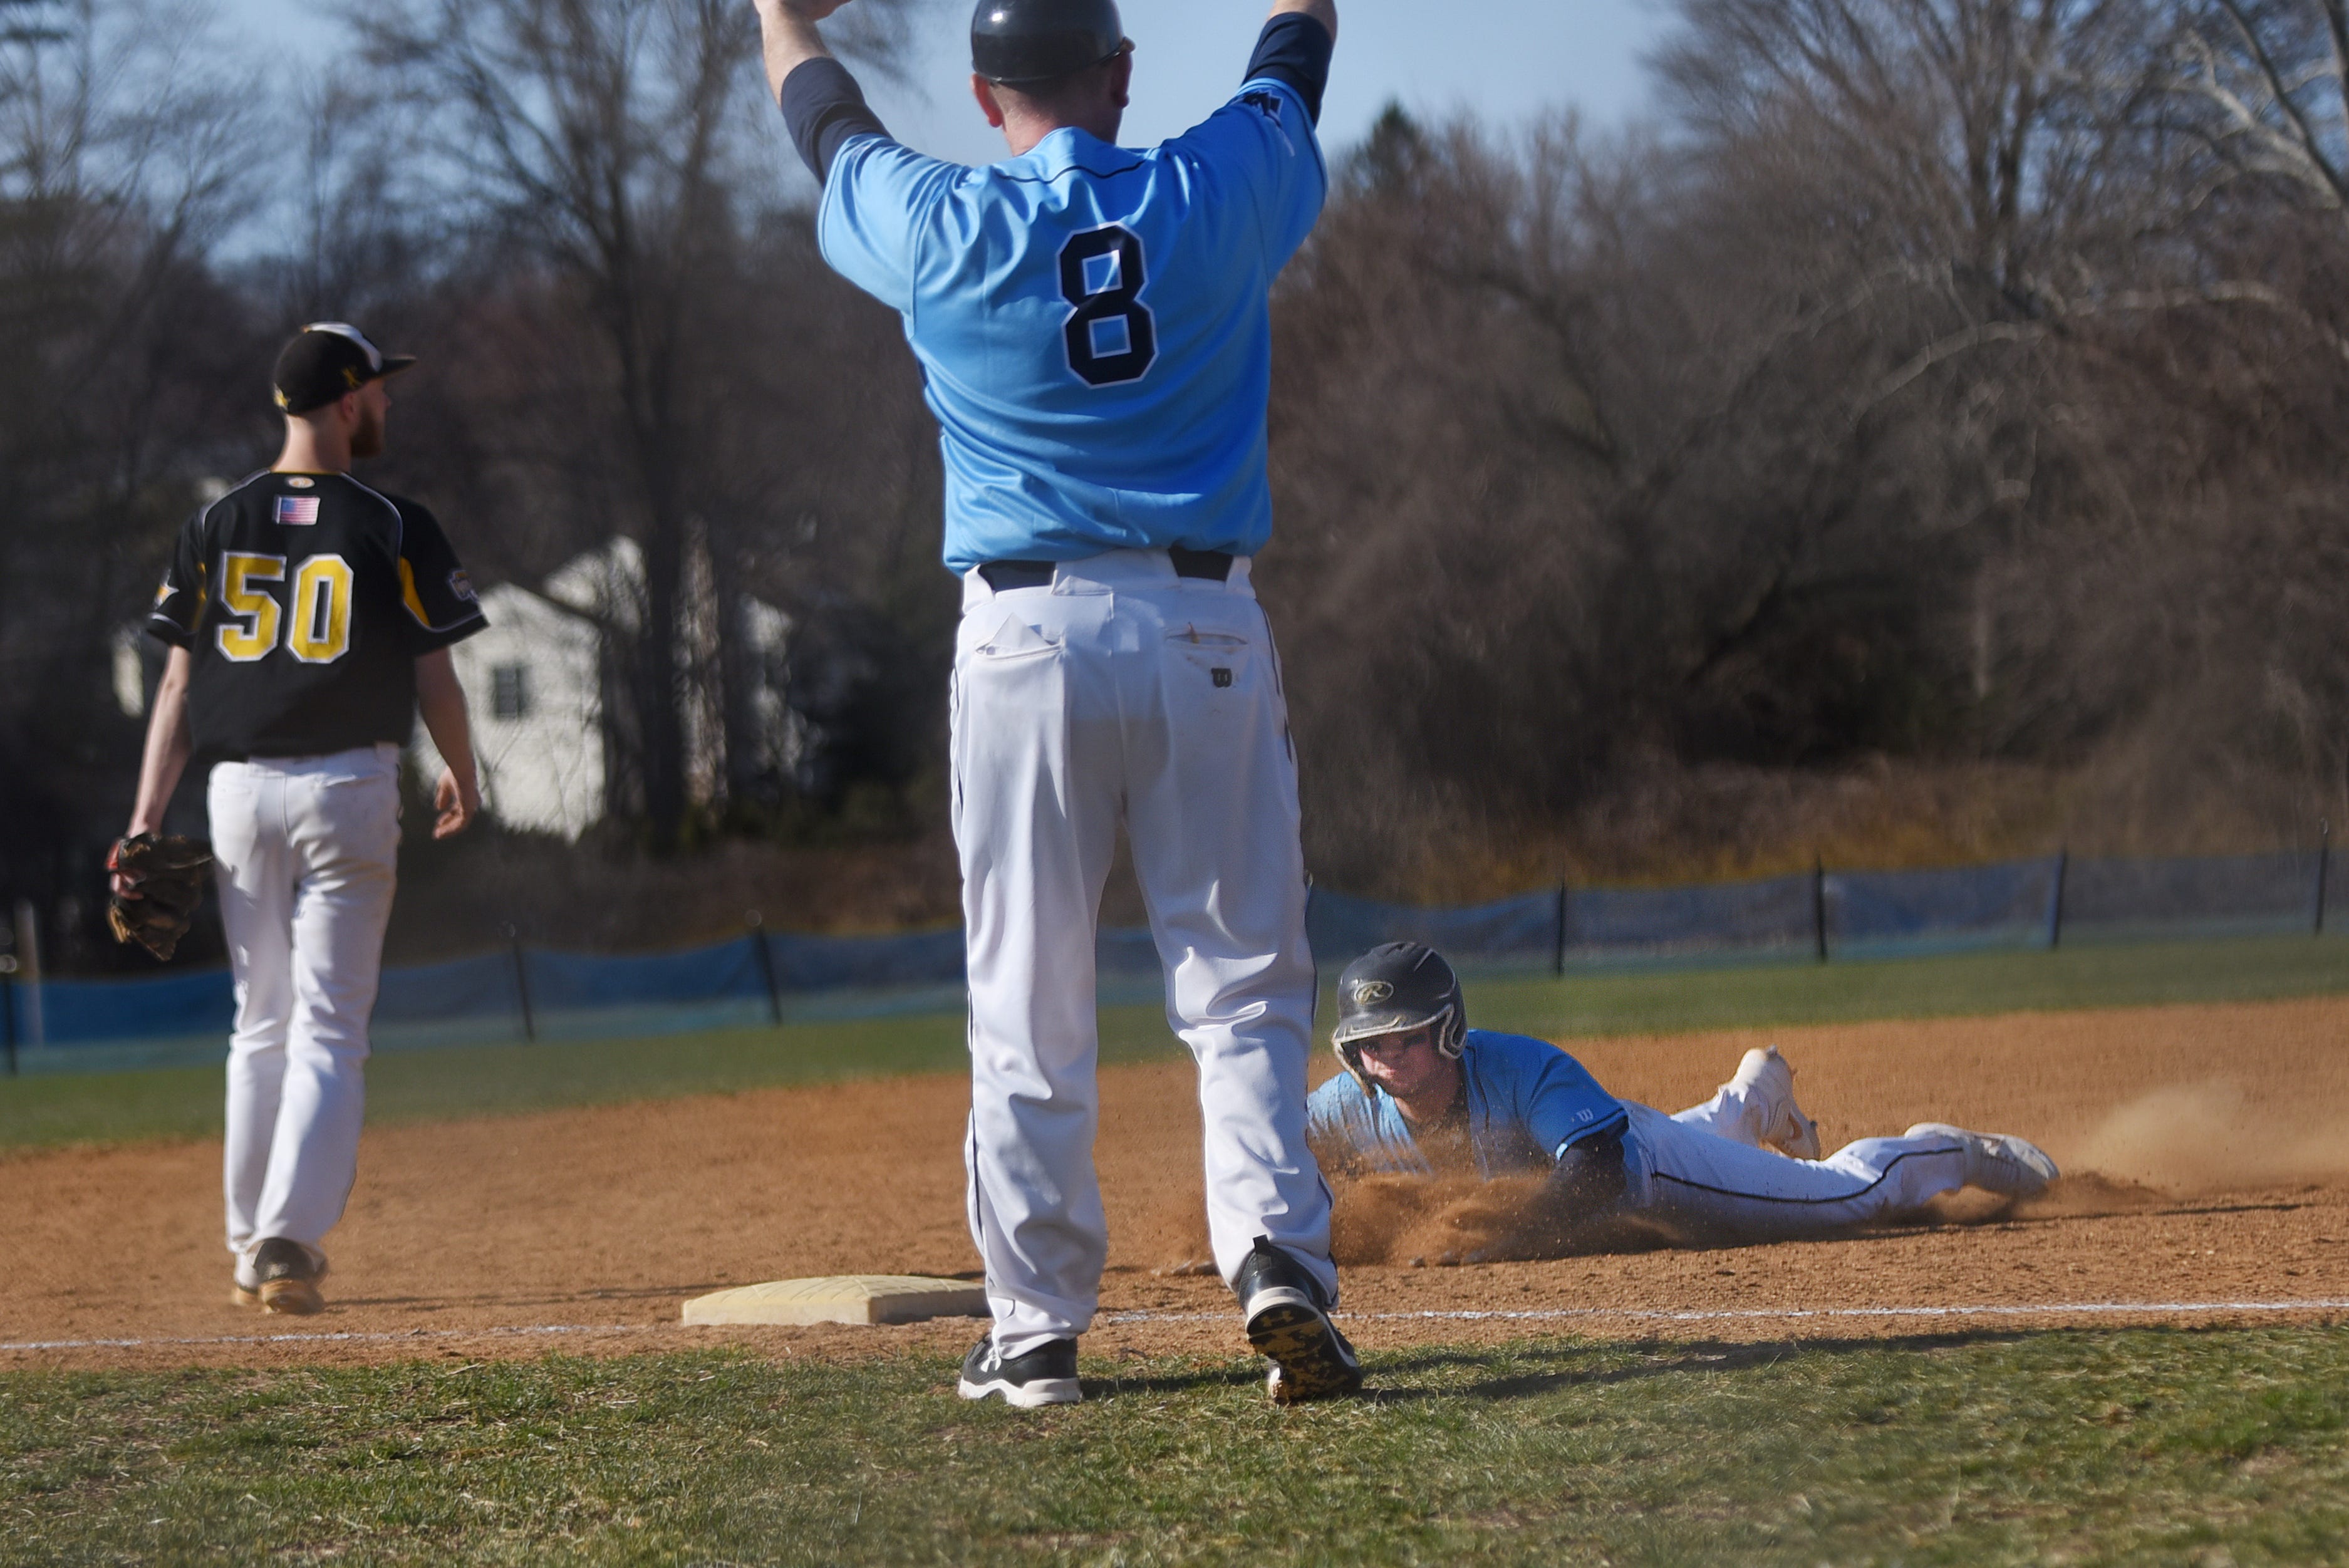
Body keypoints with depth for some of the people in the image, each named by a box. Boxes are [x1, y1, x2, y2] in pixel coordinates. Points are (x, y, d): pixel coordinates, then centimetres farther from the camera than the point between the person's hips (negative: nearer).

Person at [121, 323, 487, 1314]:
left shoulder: (215, 527, 4)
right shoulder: (393, 531, -5)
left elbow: (178, 685, 2)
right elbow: (435, 683, 0)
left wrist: (145, 823, 2)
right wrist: (463, 782, 18)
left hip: (239, 789, 3)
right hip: (349, 788, -3)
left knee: (261, 1027, 15)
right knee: (328, 1030, -2)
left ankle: (253, 1248, 18)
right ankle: (290, 1239, -16)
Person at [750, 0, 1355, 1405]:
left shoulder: (941, 231, -2)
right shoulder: (1222, 192, 0)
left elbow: (830, 125, 20)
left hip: (1028, 641, 0)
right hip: (1206, 630, 0)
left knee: (1032, 1011, 6)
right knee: (1244, 983, 4)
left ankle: (1037, 1327, 8)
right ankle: (1277, 1255, -14)